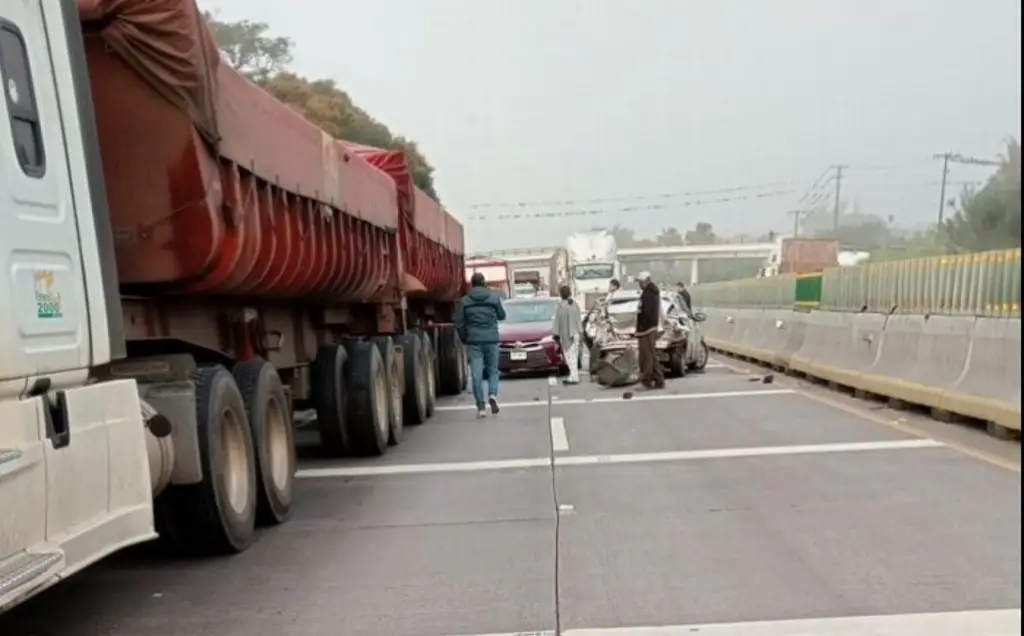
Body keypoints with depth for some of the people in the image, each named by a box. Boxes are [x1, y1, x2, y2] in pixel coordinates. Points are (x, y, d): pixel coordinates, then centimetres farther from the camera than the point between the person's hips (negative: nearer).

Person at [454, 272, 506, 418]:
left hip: (474, 341, -1)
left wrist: (464, 339, 13)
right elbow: (502, 316, 14)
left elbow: (459, 323, 0)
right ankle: (492, 394, -11)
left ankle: (481, 407, -1)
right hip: (491, 340, 1)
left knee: (477, 374, 1)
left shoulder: (465, 300, 0)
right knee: (492, 370, 14)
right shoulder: (494, 297, 2)